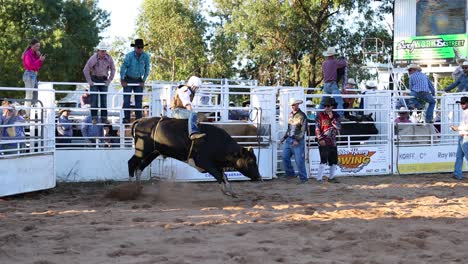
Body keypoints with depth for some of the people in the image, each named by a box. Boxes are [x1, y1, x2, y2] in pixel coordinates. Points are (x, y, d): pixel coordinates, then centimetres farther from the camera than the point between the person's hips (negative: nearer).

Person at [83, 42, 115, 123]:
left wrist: (109, 80, 1)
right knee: (94, 99, -6)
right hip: (94, 80, -2)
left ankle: (104, 118, 6)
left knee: (104, 99, 2)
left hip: (104, 80, 3)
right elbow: (85, 70, -9)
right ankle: (94, 117, -2)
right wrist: (89, 81, -9)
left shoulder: (109, 58, -8)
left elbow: (113, 69, 7)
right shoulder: (93, 58, -16)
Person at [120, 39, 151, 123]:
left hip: (138, 80, 3)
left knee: (139, 100, 2)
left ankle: (139, 118, 7)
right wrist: (122, 80, -7)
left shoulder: (146, 56, -7)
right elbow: (123, 67, -9)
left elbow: (147, 69, 4)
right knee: (126, 99, -7)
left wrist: (143, 80, 2)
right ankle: (126, 118, -5)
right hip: (128, 80, -3)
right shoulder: (129, 55, -15)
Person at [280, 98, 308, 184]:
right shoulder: (290, 114, 13)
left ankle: (303, 177, 2)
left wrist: (297, 140, -19)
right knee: (285, 157, 5)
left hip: (298, 141, -7)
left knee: (299, 160, -6)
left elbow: (303, 130, -14)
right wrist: (284, 137, 17)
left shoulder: (302, 116, -10)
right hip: (289, 139, 7)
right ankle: (290, 173, 21)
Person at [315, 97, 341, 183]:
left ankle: (331, 177, 23)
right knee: (324, 160, -13)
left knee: (334, 160, 10)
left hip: (333, 142, 5)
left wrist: (332, 118, -11)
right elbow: (317, 128, -6)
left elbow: (339, 127, -3)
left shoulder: (336, 116, 9)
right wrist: (320, 139, -14)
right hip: (323, 142, -5)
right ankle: (319, 178, -10)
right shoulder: (320, 115, -2)